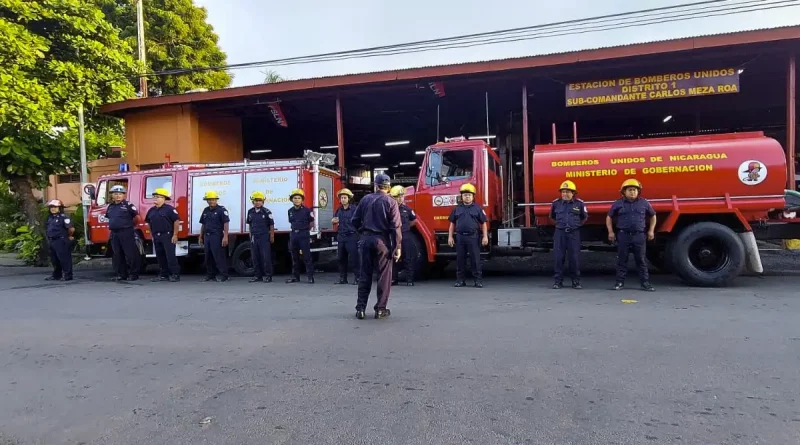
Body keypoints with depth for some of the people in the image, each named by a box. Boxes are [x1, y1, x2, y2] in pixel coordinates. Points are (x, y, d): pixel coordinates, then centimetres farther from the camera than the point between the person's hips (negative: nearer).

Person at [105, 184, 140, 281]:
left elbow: (137, 217, -3)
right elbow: (108, 218, 30)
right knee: (118, 255, 9)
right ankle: (121, 274, 17)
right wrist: (112, 225, 18)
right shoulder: (110, 207, 14)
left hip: (126, 233, -6)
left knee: (130, 254, -5)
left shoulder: (128, 205, -5)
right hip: (114, 233, 6)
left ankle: (133, 274, 1)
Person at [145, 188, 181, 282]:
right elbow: (149, 223, 24)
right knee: (160, 257, 10)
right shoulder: (151, 210, 14)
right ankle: (163, 275, 17)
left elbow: (176, 221, -12)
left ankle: (175, 275, -5)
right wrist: (152, 235, 17)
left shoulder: (169, 209, -8)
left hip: (167, 236, -7)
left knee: (170, 256, -9)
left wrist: (175, 235, -14)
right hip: (156, 237, 7)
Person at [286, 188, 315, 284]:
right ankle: (295, 277, 19)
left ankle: (310, 277, -3)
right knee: (294, 257, 10)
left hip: (304, 235, -5)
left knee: (306, 256, -6)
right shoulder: (290, 211, 9)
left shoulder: (307, 210, -6)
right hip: (293, 235, 5)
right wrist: (295, 230, 13)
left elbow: (311, 223, 2)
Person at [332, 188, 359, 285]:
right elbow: (334, 220, 27)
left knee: (353, 258, -5)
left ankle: (356, 278, 2)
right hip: (341, 236, 6)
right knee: (341, 258, 10)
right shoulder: (339, 210, 14)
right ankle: (342, 278, 18)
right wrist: (333, 221, 5)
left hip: (352, 236, -6)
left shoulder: (354, 209, -6)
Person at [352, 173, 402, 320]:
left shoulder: (365, 199, 6)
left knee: (365, 274, 10)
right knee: (384, 275, 5)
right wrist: (398, 246, -7)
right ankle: (380, 309, 8)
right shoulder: (390, 202, -4)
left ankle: (360, 308, 11)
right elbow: (396, 226, -10)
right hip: (382, 240, -3)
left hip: (366, 239, 4)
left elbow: (355, 220, 8)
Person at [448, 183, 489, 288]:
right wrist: (450, 237, 6)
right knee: (460, 259, 7)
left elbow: (483, 223, 3)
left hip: (473, 237, -2)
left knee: (475, 259, 0)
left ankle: (478, 280, 6)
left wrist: (485, 236, -5)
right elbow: (452, 224, 12)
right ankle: (460, 280, 14)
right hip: (460, 237, 2)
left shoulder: (478, 208, 4)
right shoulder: (457, 209, 10)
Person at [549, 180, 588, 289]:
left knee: (574, 258, 2)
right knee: (559, 258, 0)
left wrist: (576, 225, 14)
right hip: (560, 232, 1)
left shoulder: (579, 203, 2)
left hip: (574, 233, -1)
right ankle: (557, 281, 7)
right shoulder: (556, 203, 5)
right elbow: (552, 217, 21)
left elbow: (584, 217, 17)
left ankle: (576, 281, 13)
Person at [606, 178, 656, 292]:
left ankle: (645, 283, 12)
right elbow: (609, 217, 11)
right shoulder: (618, 204, 3)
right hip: (623, 235, -1)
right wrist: (610, 232, 3)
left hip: (639, 235, 1)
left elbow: (653, 216, 19)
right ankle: (620, 282, 10)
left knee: (641, 260, 5)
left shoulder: (644, 203, 6)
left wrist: (651, 230, 11)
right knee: (622, 260, 3)